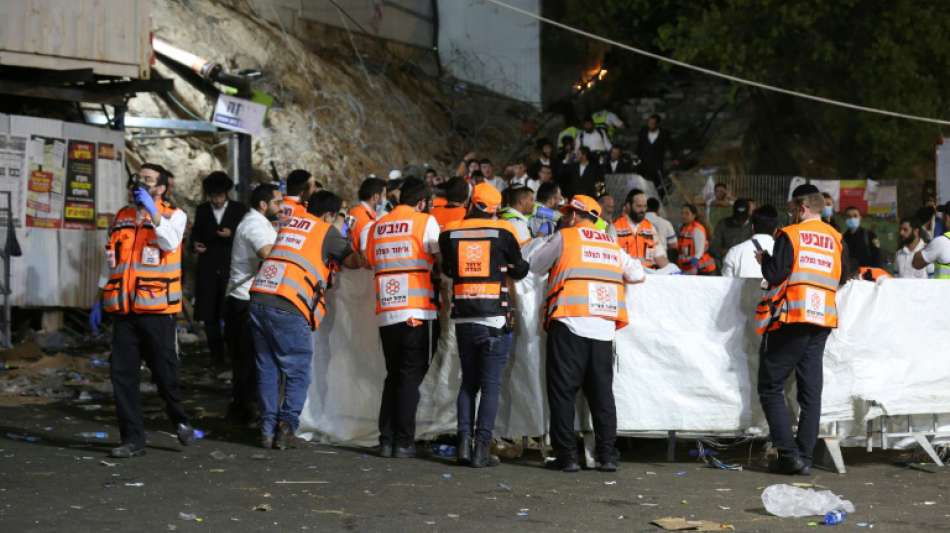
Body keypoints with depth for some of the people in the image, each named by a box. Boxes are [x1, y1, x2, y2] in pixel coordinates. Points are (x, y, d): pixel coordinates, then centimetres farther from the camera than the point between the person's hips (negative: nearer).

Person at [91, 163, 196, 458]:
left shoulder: (173, 215, 2)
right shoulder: (121, 218, 16)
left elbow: (170, 242, -20)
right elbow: (109, 263, 21)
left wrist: (151, 209, -21)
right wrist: (99, 301, 17)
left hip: (156, 310, -4)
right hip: (123, 311, 4)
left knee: (165, 372, 1)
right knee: (121, 373, 0)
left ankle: (180, 420, 27)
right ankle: (132, 438, 6)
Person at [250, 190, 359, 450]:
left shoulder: (290, 223, 23)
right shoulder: (326, 231, 5)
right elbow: (353, 262, 6)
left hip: (259, 299, 6)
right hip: (288, 308, -6)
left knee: (268, 370, 12)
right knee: (297, 372, 5)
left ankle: (267, 430, 10)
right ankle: (286, 426, -6)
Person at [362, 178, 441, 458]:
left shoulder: (374, 227, 13)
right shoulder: (425, 222, -1)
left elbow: (369, 263, 15)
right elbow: (443, 261, -2)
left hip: (385, 313, 4)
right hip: (419, 313, -4)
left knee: (393, 376, 14)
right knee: (411, 377, -1)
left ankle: (386, 440, 10)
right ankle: (404, 442, -3)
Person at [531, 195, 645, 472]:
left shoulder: (564, 237, 4)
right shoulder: (611, 244, 17)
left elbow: (534, 266, 10)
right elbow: (637, 274, 19)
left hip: (570, 324, -4)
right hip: (604, 327, 4)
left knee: (563, 391, 2)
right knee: (602, 392, 10)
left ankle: (566, 454, -1)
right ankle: (607, 455, 7)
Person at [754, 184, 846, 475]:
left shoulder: (790, 235, -6)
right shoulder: (836, 239, 10)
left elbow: (776, 274, -12)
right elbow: (842, 279, 15)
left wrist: (764, 259, 7)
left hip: (791, 319, -5)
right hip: (823, 321, 5)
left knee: (771, 387, 2)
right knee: (811, 390, 9)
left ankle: (789, 453, -7)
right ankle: (805, 456, 7)